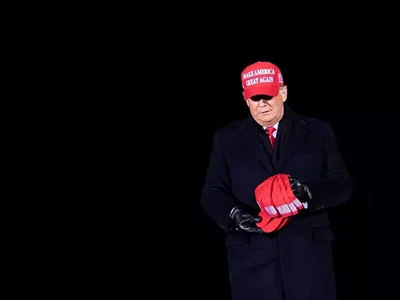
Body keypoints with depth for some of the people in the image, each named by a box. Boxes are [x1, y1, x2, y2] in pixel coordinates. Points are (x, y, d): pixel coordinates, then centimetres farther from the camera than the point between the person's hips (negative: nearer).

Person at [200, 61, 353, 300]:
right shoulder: (227, 138, 12)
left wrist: (310, 193, -17)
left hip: (308, 250, 0)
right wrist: (234, 215, -15)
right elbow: (213, 193, 7)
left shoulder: (319, 132, 10)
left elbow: (342, 184, 5)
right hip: (252, 254, 1)